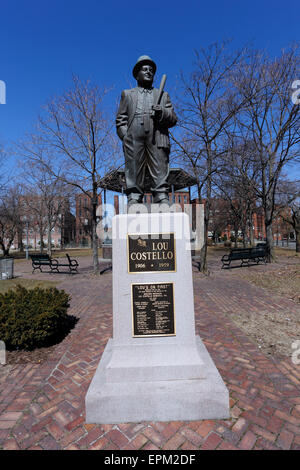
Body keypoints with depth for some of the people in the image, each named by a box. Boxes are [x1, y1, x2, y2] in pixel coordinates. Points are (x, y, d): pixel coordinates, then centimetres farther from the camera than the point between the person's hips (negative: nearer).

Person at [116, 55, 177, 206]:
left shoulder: (163, 95, 32)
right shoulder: (127, 94, 30)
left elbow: (173, 119, 19)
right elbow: (120, 120, 18)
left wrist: (162, 112, -2)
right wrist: (125, 137, -1)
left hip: (157, 139, 0)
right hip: (134, 139, 0)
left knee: (161, 178, -12)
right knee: (134, 177, -10)